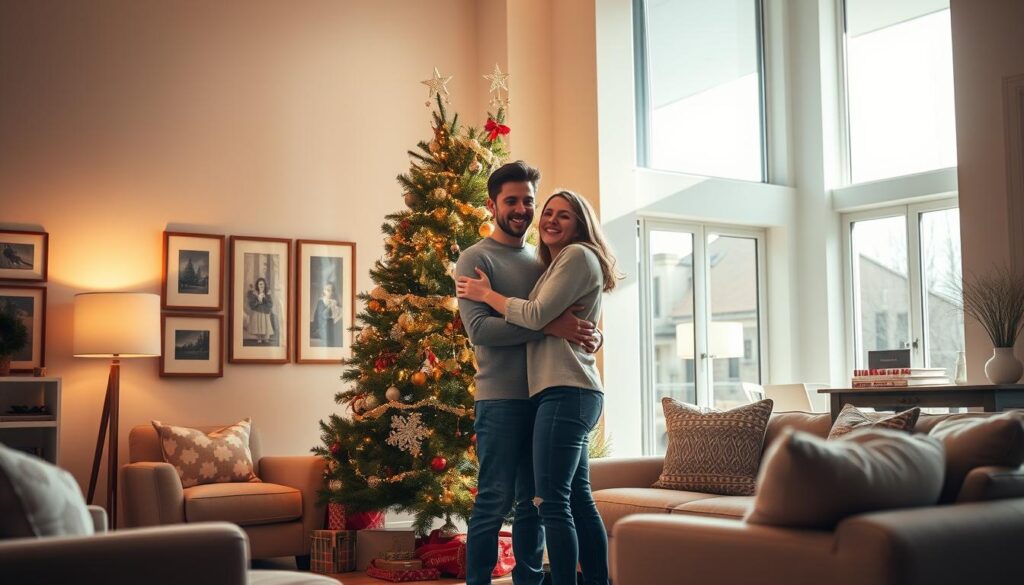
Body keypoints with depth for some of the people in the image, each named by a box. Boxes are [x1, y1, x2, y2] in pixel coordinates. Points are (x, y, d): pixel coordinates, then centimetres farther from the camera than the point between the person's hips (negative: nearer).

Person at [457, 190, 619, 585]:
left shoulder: (578, 255, -5)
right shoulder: (556, 264, 24)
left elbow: (537, 316, -12)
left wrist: (486, 294, -3)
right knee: (578, 499, 12)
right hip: (571, 392, 10)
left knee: (553, 501, -11)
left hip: (566, 391, -10)